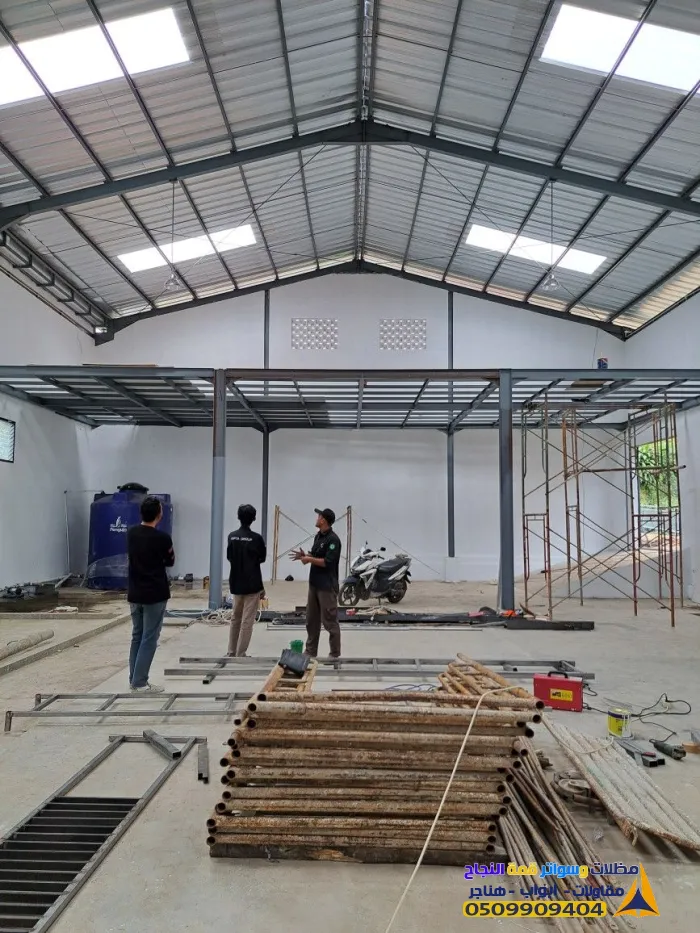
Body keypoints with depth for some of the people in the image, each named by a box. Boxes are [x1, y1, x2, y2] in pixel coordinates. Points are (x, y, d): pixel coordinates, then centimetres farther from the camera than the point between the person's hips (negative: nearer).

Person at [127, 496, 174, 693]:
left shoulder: (131, 533, 2)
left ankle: (134, 679, 21)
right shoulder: (162, 538, -16)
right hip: (155, 595, -6)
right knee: (149, 639, 0)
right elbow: (170, 562, 1)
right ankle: (140, 682, 2)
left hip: (134, 593, 7)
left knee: (136, 636, 15)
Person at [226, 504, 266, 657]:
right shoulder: (256, 538, -13)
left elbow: (229, 557, 12)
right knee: (247, 622, 0)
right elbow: (262, 558, 0)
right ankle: (240, 655, 2)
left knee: (235, 619, 18)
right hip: (252, 585, -5)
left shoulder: (232, 536, 1)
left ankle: (232, 653, 23)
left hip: (236, 583, 5)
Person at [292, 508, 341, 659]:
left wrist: (309, 559, -14)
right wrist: (305, 555, 2)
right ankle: (310, 651, 25)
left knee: (330, 621, -2)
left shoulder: (333, 539, -16)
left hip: (327, 586, -9)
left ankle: (335, 654, 9)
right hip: (314, 584, 9)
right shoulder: (318, 536, 12)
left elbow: (327, 562, -22)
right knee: (311, 620, 14)